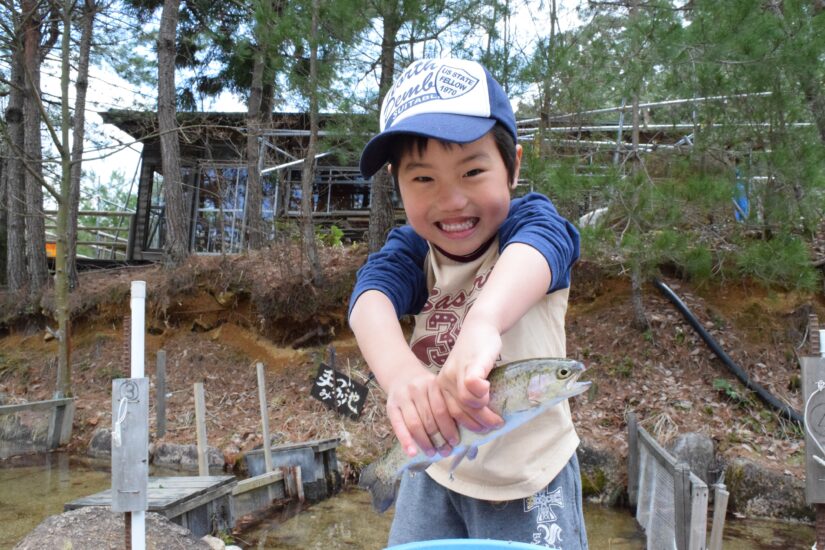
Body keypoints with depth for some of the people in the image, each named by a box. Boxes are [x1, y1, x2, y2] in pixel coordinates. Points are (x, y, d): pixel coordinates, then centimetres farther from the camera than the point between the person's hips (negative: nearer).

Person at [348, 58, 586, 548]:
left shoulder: (530, 219, -17)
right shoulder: (410, 249, -9)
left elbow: (532, 251, -41)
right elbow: (371, 298, -31)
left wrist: (483, 322, -64)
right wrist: (399, 370, -53)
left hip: (528, 480, -2)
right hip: (437, 472, 3)